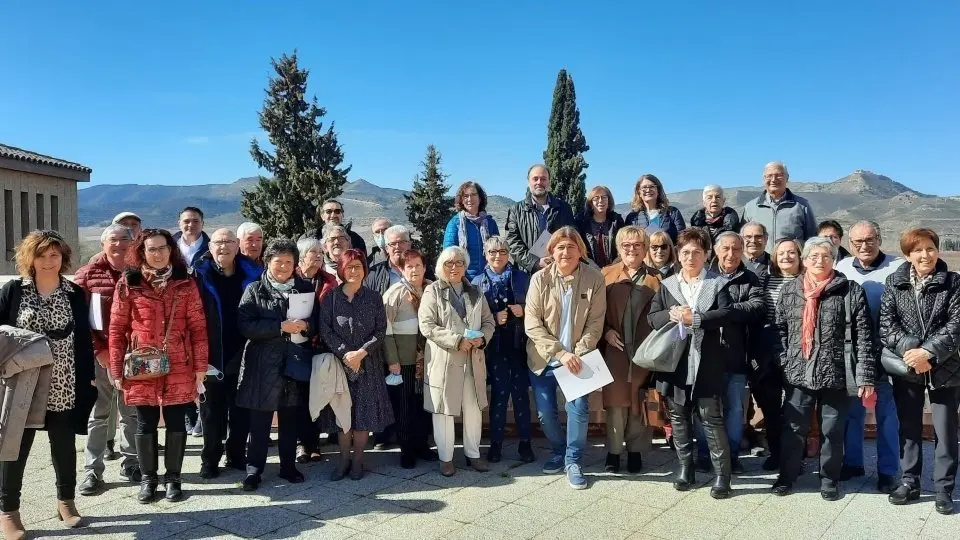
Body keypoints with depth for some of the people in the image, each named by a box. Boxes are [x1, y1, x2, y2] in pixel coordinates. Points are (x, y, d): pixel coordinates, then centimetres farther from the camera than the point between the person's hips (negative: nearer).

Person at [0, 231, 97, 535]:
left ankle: (66, 501, 28)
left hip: (64, 386, 1)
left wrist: (89, 376, 2)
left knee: (64, 444, 11)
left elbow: (84, 338, 5)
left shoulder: (75, 293, 4)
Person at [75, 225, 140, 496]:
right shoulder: (88, 274, 0)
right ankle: (92, 471, 14)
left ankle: (130, 462, 25)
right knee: (98, 414, 6)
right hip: (100, 355, -1)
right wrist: (98, 349, -10)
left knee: (131, 412, 11)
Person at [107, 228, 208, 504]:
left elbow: (198, 327, 2)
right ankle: (148, 478, 26)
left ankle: (173, 477, 23)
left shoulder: (185, 283, 2)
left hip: (179, 367, 0)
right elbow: (116, 329, 2)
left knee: (176, 423, 8)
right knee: (146, 424, 10)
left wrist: (200, 366, -2)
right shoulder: (128, 284, 0)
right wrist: (117, 370, 0)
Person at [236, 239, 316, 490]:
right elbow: (245, 325, -12)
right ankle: (254, 469, 14)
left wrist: (306, 326, -13)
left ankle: (288, 465, 24)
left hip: (295, 362, 3)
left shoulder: (306, 288, 8)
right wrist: (281, 327, -18)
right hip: (264, 363, -2)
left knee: (290, 418, 11)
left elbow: (317, 320, 9)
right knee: (259, 420, 2)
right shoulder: (254, 290, 0)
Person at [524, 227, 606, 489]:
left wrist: (577, 355, -17)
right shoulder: (540, 279, -9)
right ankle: (558, 452, 33)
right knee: (545, 412, 6)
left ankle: (573, 461, 10)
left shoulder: (594, 278, -8)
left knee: (579, 408, -12)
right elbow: (532, 324, -12)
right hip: (544, 358, 1)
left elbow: (595, 323, -6)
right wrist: (560, 353, -20)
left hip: (576, 357, -1)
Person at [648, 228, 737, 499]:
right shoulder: (666, 285, 10)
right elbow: (653, 317, 2)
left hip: (705, 365, -3)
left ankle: (722, 475, 10)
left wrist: (694, 318, -20)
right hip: (674, 362, 3)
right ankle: (685, 469, 25)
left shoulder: (718, 284, 1)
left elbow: (726, 314, -12)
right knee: (678, 419, 12)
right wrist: (671, 316, -18)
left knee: (712, 420, 1)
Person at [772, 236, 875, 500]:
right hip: (798, 374, 2)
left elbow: (864, 337, -6)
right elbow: (780, 331, 7)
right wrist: (783, 366, -2)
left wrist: (865, 377, -11)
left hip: (835, 374, -2)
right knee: (793, 428, 10)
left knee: (833, 431, 10)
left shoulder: (851, 291, -3)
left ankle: (829, 480, 28)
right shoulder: (789, 291, 6)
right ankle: (786, 476, 26)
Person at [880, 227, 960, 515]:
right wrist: (910, 351, -18)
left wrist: (928, 352, -21)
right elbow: (886, 325, -5)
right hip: (906, 369, 1)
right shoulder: (894, 282, 0)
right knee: (909, 428, 11)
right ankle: (909, 483, 23)